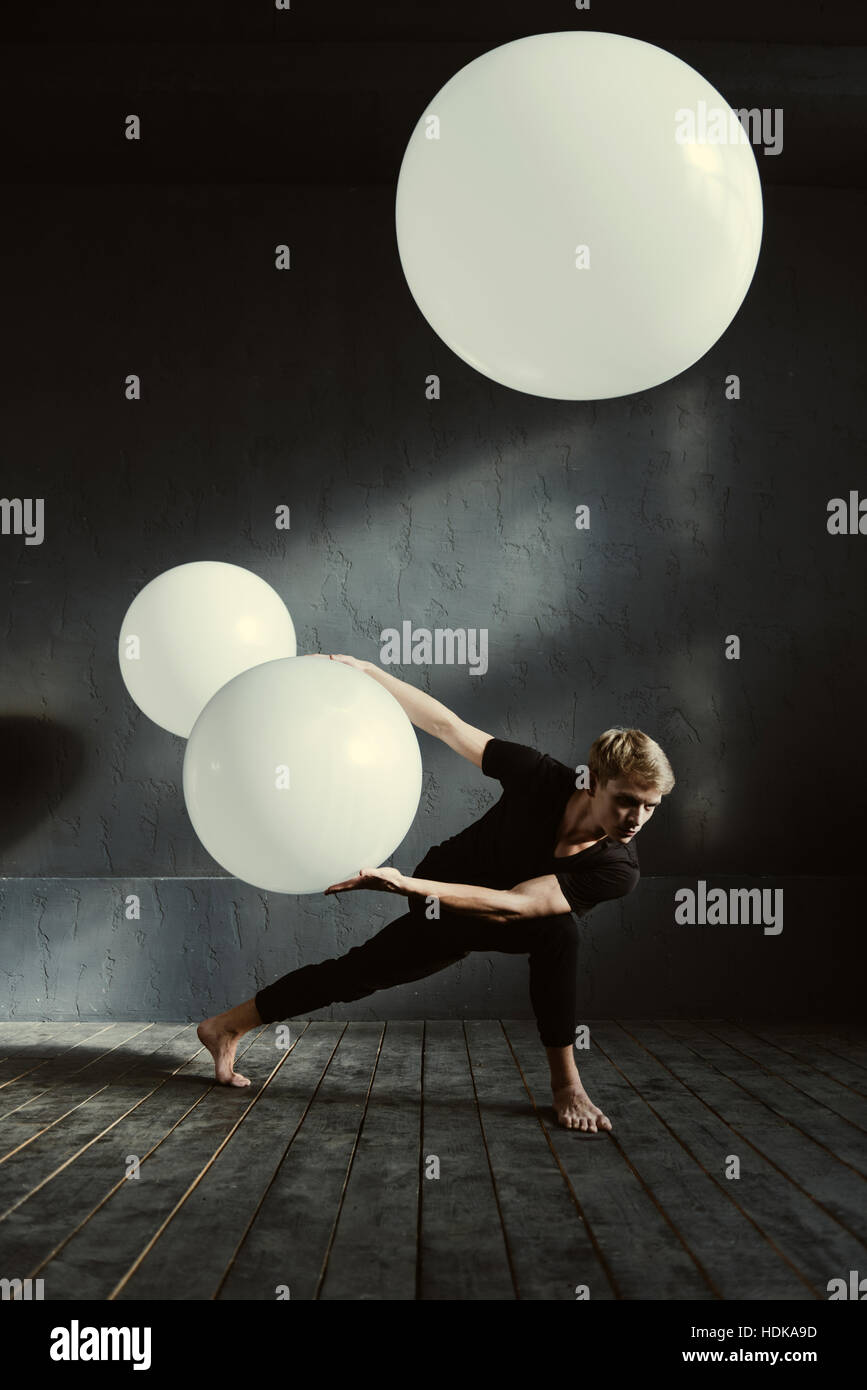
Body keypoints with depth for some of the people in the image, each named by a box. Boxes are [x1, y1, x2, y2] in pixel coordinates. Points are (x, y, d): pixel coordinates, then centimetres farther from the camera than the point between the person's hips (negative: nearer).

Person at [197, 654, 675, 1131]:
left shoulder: (618, 870, -33)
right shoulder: (545, 777, -32)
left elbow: (511, 906, -40)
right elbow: (447, 725, -24)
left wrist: (405, 883, -48)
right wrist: (364, 670, -28)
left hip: (500, 921, 1)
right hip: (442, 904, 0)